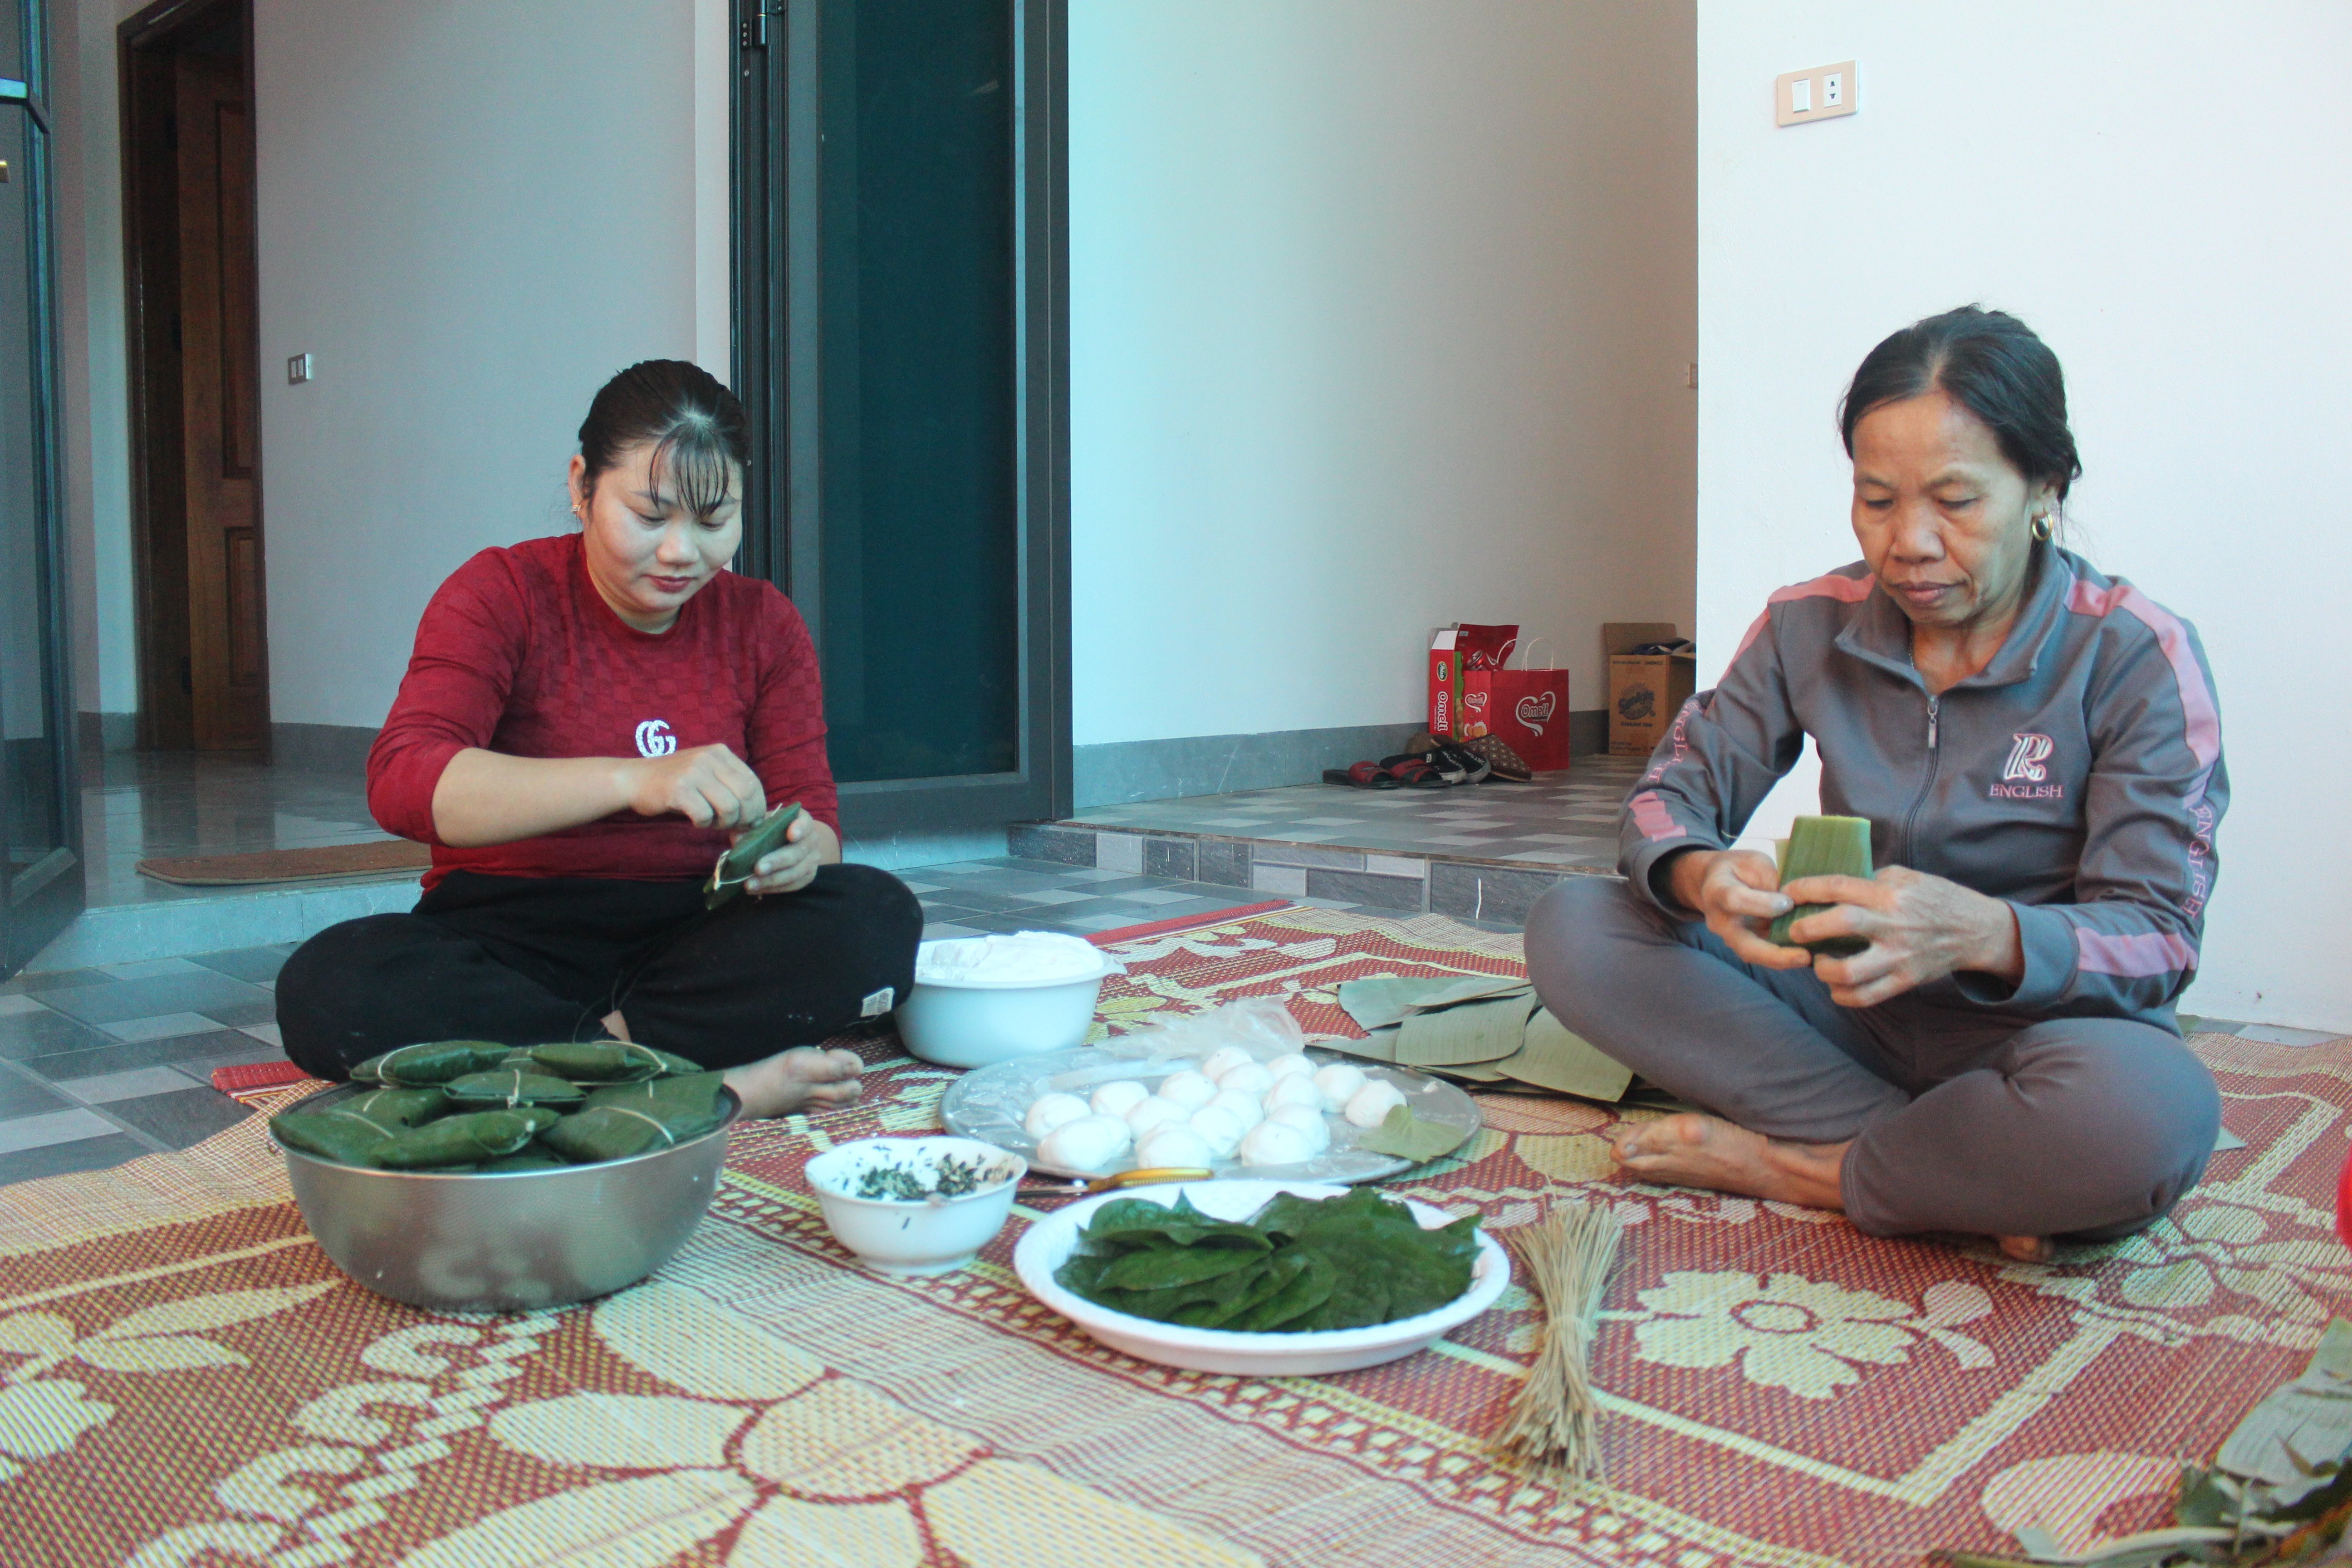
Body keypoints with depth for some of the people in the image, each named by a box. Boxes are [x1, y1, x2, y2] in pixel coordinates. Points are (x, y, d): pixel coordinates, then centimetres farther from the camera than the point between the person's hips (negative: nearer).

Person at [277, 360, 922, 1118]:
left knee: (879, 913, -26)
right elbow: (401, 780, -20)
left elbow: (813, 817, 4)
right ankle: (718, 1083, -32)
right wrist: (631, 781, -34)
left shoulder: (764, 623, 6)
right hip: (510, 936, -1)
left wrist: (799, 853, -23)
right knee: (327, 986, -32)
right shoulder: (502, 594, -3)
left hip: (691, 937, 2)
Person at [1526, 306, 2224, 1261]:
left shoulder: (2137, 657, -11)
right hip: (1851, 1012, 4)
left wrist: (1978, 932, -38)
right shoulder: (1810, 626, -1)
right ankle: (1960, 1175, -21)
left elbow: (2159, 937, -16)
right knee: (1570, 929, -17)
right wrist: (1700, 877, -29)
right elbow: (1670, 796, -3)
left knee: (2149, 1107, -40)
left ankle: (1785, 1167, -16)